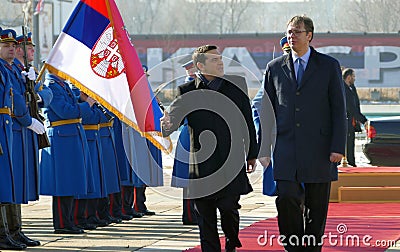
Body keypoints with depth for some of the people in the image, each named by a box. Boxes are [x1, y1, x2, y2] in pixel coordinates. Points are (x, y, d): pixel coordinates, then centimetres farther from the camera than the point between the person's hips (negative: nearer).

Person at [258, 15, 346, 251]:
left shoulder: (329, 66, 4)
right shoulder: (275, 68, 10)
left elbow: (339, 109, 2)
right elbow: (267, 111, 11)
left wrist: (338, 147, -7)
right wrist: (264, 150, 5)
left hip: (319, 149, -1)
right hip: (285, 148, 1)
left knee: (316, 206, 4)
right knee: (286, 198, -13)